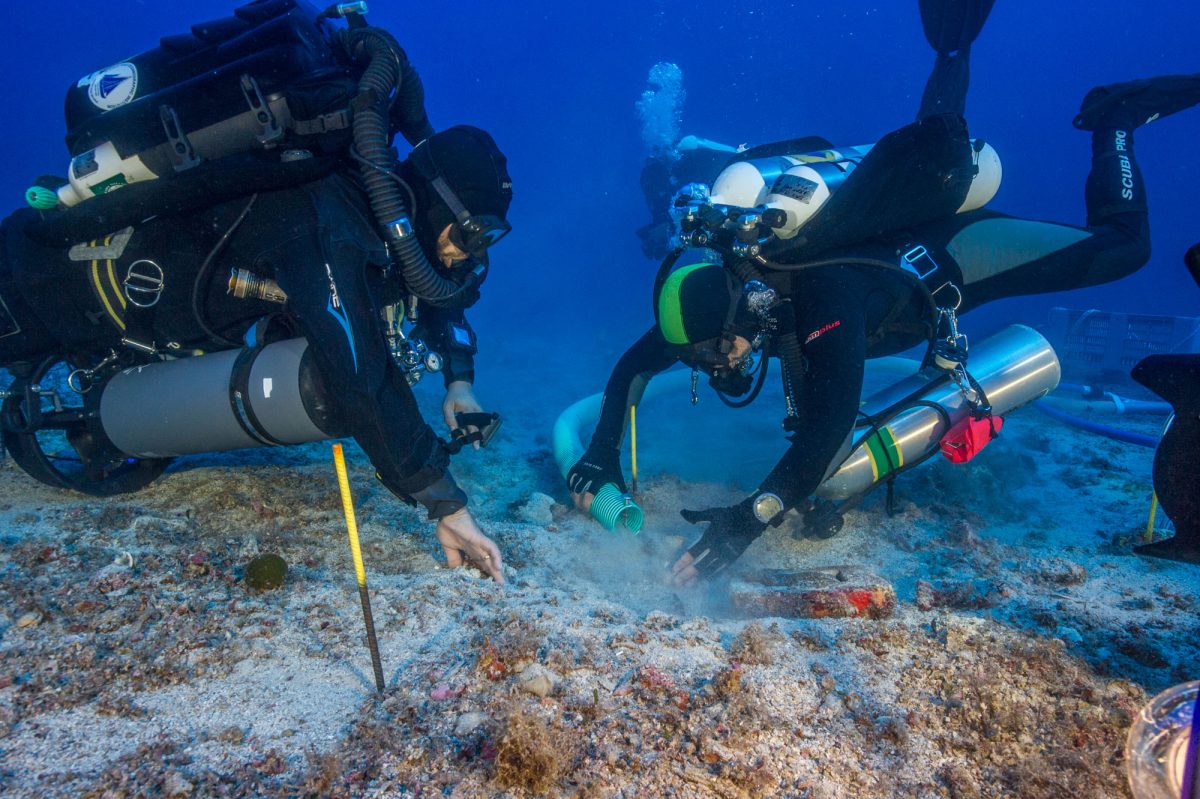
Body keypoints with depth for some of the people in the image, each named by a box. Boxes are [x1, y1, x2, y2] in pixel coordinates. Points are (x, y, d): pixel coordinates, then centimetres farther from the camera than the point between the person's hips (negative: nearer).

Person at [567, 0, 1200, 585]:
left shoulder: (822, 304, -47)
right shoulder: (719, 301, -27)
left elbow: (832, 428, -54)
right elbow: (634, 365, -18)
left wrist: (748, 521, -60)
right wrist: (602, 454, -27)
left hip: (946, 259, -6)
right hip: (885, 246, 6)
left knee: (1119, 245, 1)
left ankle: (1114, 120, 20)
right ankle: (950, 63, 36)